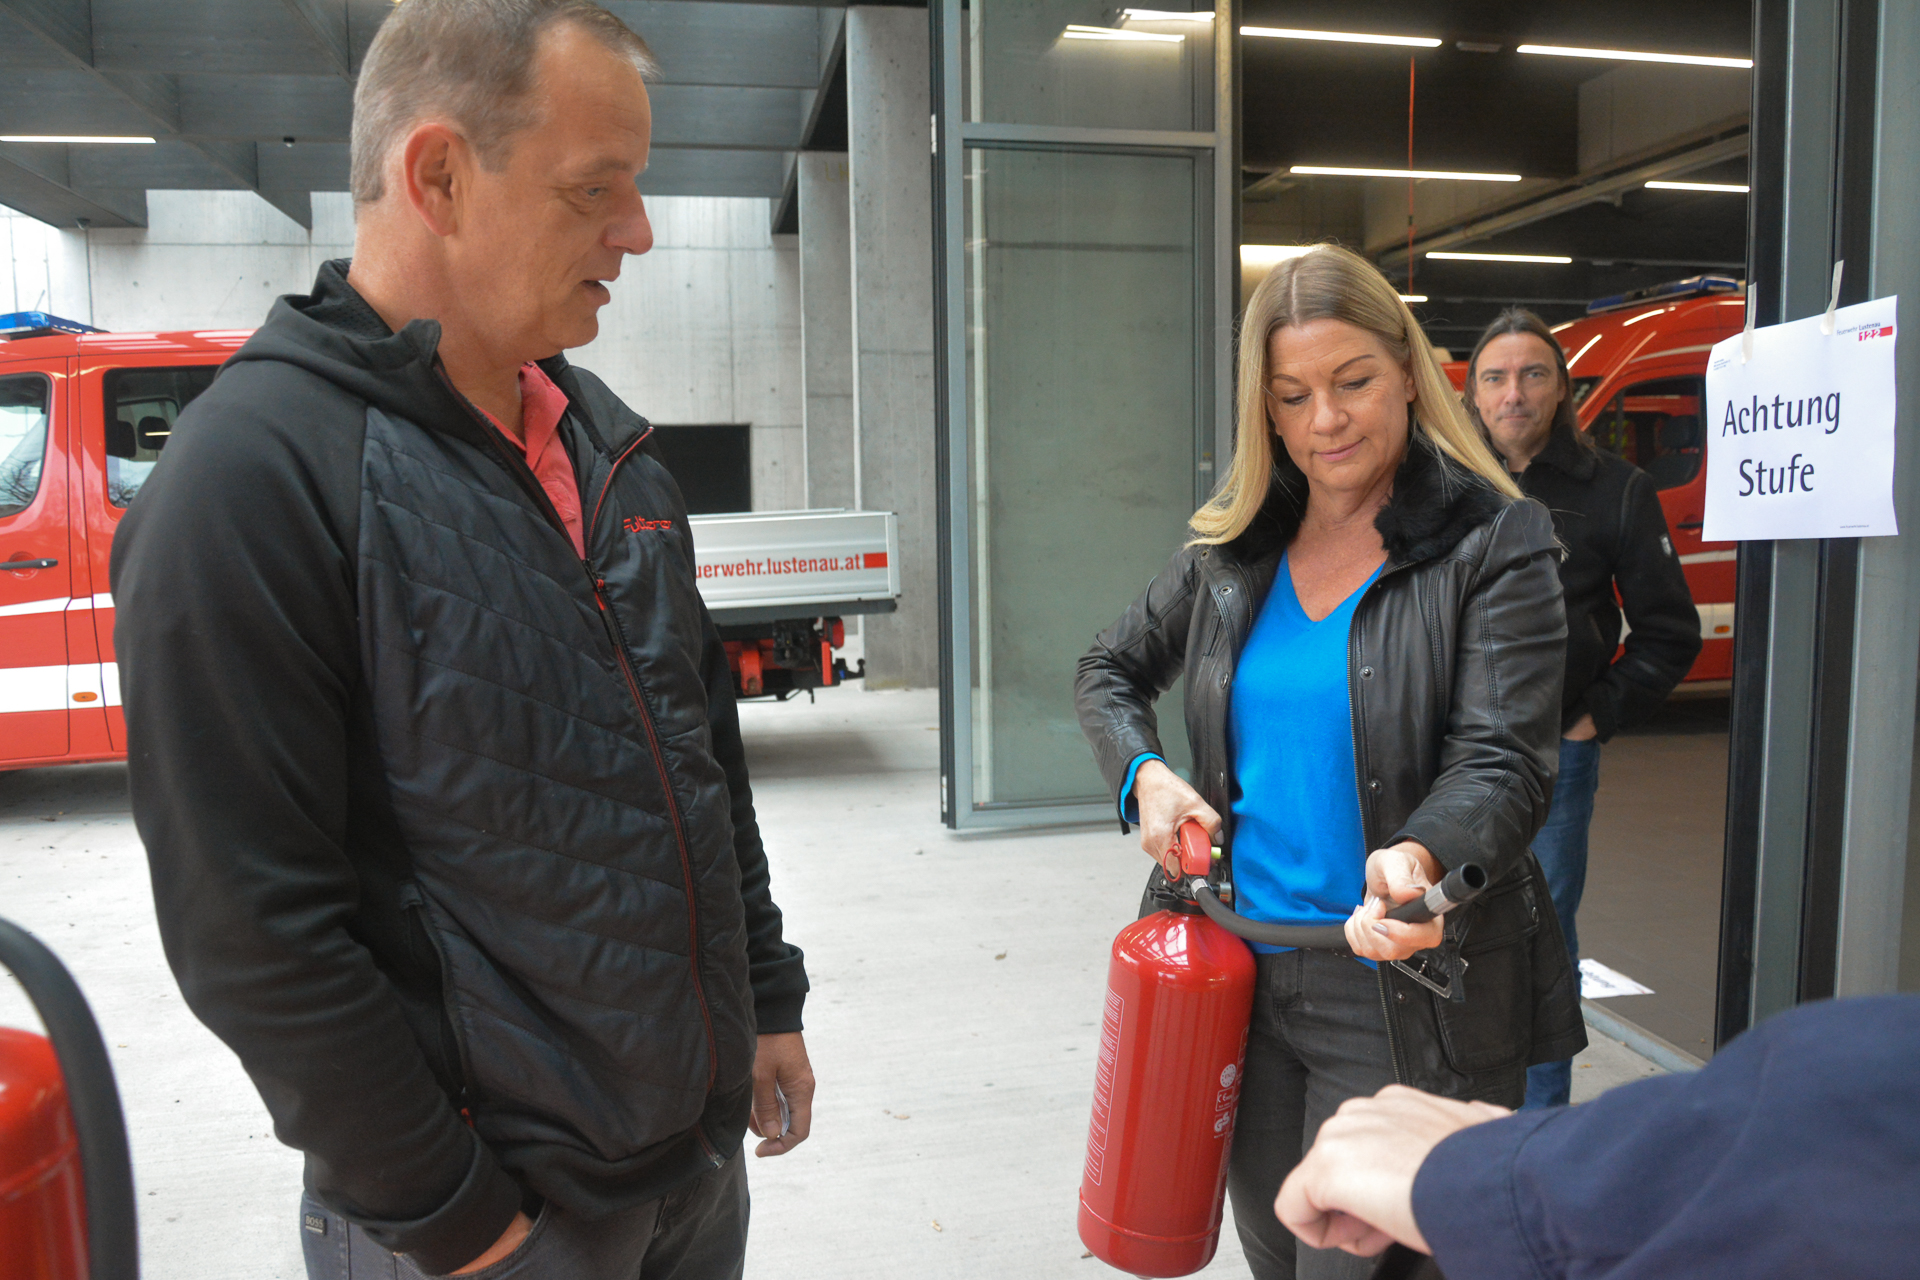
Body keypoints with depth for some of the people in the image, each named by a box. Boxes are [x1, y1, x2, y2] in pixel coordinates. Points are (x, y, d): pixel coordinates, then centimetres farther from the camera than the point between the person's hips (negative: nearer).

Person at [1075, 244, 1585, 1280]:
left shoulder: (1495, 545, -8)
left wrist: (1420, 857, -36)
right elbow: (1110, 671, 17)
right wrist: (1144, 776, -2)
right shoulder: (1229, 554, 6)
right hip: (1243, 970, 5)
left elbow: (1501, 765, -16)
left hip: (1404, 992, -5)